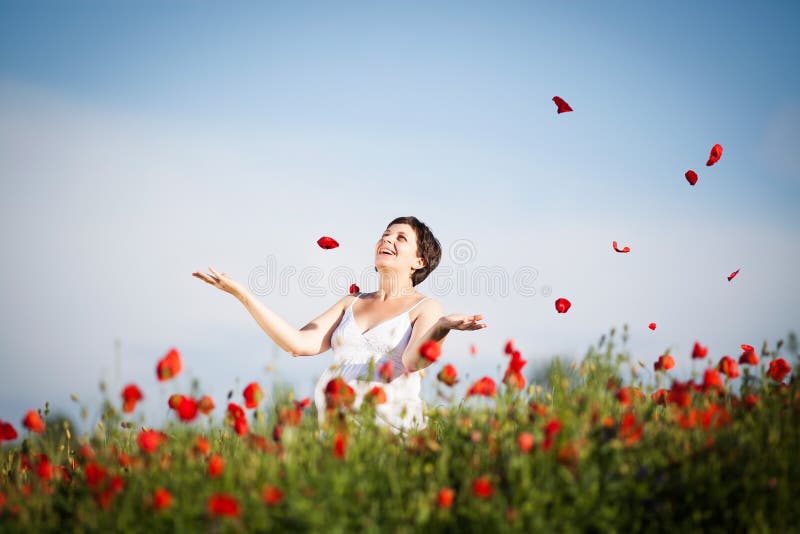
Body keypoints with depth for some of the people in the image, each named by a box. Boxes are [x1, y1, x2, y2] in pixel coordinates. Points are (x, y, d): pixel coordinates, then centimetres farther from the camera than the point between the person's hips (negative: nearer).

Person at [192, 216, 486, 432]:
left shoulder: (425, 307, 10)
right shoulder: (352, 304, 24)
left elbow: (413, 361, -10)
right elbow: (299, 343, 11)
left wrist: (442, 327, -32)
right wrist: (242, 294, 7)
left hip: (389, 427, -4)